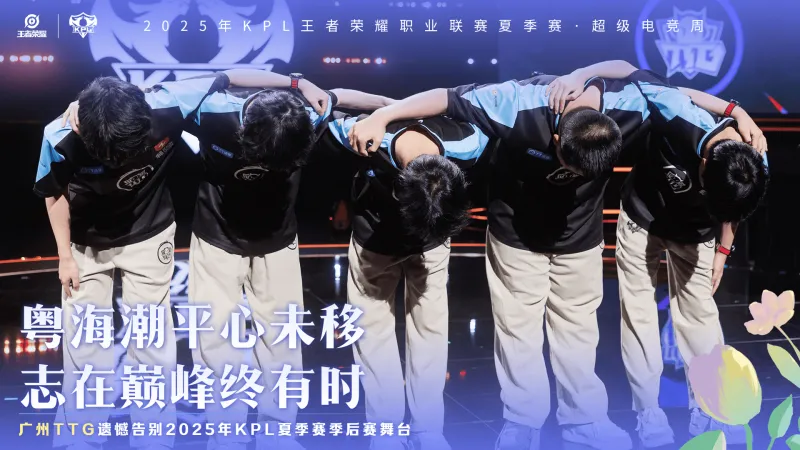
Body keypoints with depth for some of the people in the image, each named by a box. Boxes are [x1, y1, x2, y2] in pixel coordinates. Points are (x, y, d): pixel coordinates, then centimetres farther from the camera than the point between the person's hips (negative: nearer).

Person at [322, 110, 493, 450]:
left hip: (432, 238, 1)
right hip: (374, 236, 0)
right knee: (373, 327, 3)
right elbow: (328, 118, -14)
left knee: (430, 326, 4)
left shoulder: (469, 145, -33)